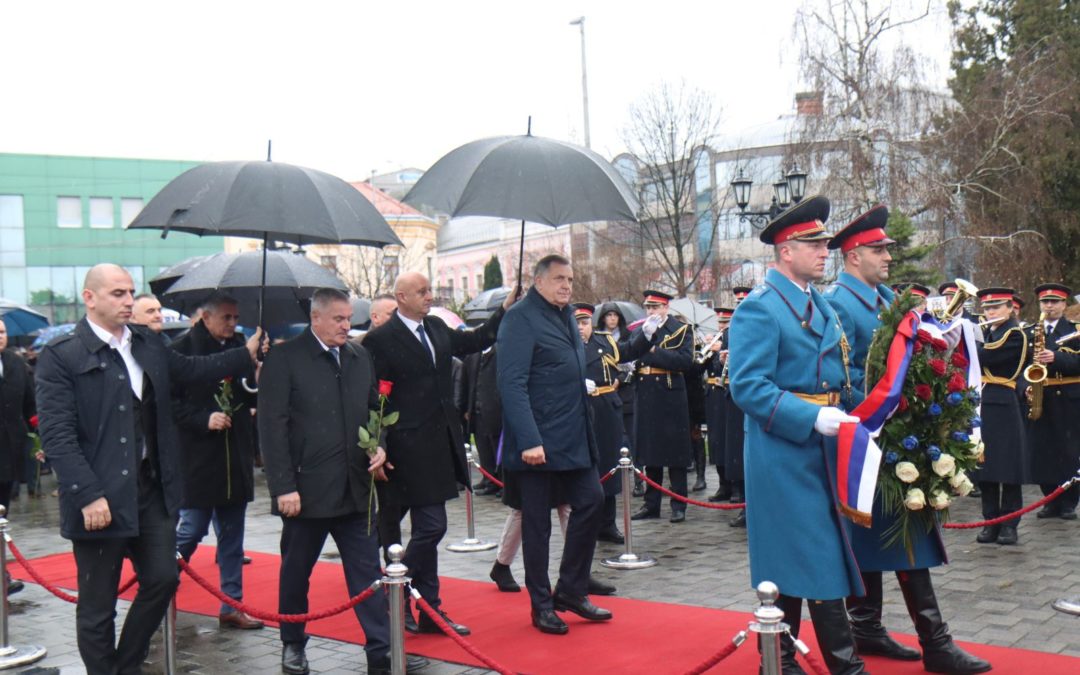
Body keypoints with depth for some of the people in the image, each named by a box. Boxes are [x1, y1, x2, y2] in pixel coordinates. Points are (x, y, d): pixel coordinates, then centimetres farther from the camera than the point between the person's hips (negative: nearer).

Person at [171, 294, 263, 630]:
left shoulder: (240, 347, 9)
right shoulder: (182, 350, -7)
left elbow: (252, 398, 13)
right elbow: (169, 402, -9)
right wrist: (203, 420, -19)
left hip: (236, 459, 6)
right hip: (198, 460, -5)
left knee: (232, 536, 10)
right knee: (192, 529, -1)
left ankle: (232, 606, 17)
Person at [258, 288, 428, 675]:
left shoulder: (360, 357, 10)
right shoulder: (284, 360, -7)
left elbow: (373, 409, 20)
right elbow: (272, 427, -10)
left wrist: (379, 447, 1)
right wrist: (284, 486, -14)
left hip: (355, 487, 5)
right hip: (305, 489, -4)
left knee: (367, 571, 5)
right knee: (296, 571, 12)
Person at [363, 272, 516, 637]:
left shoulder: (437, 328, 12)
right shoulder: (381, 340, -10)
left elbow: (474, 342, 25)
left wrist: (505, 310, 13)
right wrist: (380, 449, -13)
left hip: (441, 443, 8)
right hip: (411, 449, -8)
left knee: (428, 529, 13)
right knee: (431, 527, -8)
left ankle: (430, 613, 22)